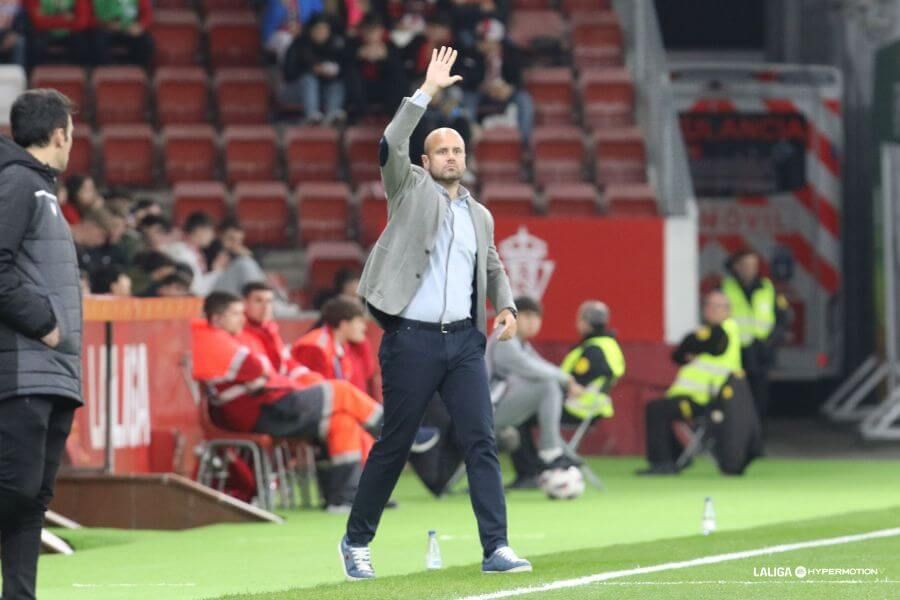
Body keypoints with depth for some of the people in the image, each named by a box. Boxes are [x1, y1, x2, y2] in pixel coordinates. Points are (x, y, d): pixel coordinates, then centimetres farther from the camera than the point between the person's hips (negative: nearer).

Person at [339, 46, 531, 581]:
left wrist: (506, 305, 9)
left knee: (482, 441, -5)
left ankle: (496, 548, -7)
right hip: (413, 338, -4)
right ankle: (357, 541, 17)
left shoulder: (480, 215, 17)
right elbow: (391, 145, -13)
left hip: (464, 339, 4)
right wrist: (427, 92, -15)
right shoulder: (409, 190, 3)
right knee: (394, 444, 2)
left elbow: (493, 267, 29)